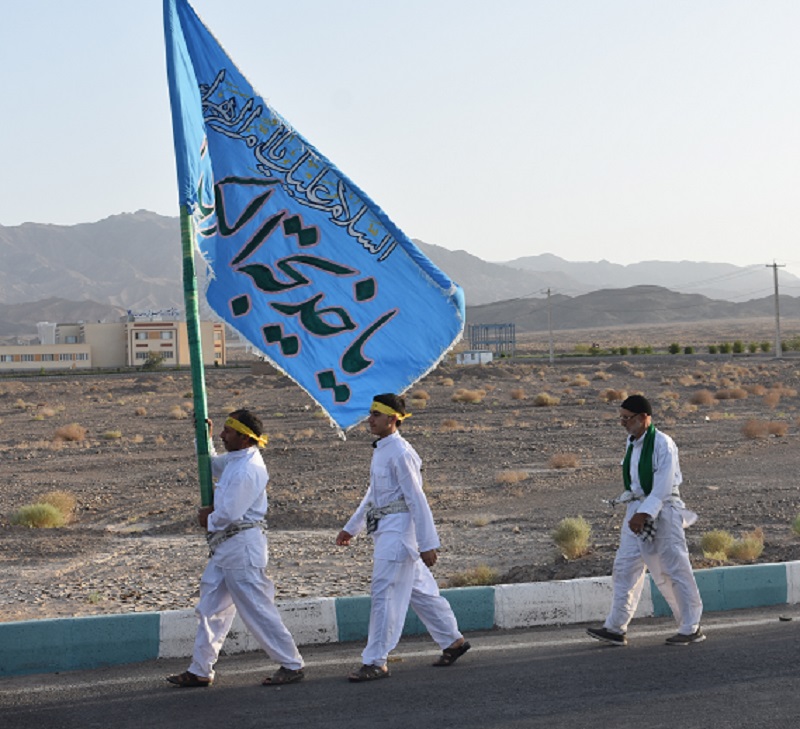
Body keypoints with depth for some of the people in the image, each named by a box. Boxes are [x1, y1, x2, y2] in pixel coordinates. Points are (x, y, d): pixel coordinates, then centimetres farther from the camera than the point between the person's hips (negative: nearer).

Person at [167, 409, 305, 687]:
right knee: (209, 609, 13)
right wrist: (204, 438, 15)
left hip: (242, 547, -11)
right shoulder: (235, 460, 10)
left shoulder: (247, 470, -21)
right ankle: (200, 671, 21)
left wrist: (209, 520, -4)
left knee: (258, 610, -4)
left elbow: (229, 514, -24)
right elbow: (211, 466, 30)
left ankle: (292, 665, 6)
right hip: (225, 547, 11)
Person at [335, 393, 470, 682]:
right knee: (419, 590, 17)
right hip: (386, 530, 10)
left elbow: (416, 499, -18)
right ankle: (453, 641, 30)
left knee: (384, 594, -8)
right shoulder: (381, 450, 13)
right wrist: (350, 528, 26)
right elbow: (373, 494, 23)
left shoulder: (400, 453, -16)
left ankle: (375, 663, -3)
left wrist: (427, 544, -19)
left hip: (399, 530, -10)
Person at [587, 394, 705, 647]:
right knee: (625, 568, 6)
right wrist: (634, 510, 16)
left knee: (674, 570, -1)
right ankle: (616, 628, 11)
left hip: (661, 512, -8)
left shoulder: (663, 444, -15)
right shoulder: (632, 442, 10)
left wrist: (644, 513, -24)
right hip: (637, 510, 8)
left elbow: (663, 486, -20)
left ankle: (691, 629, 10)